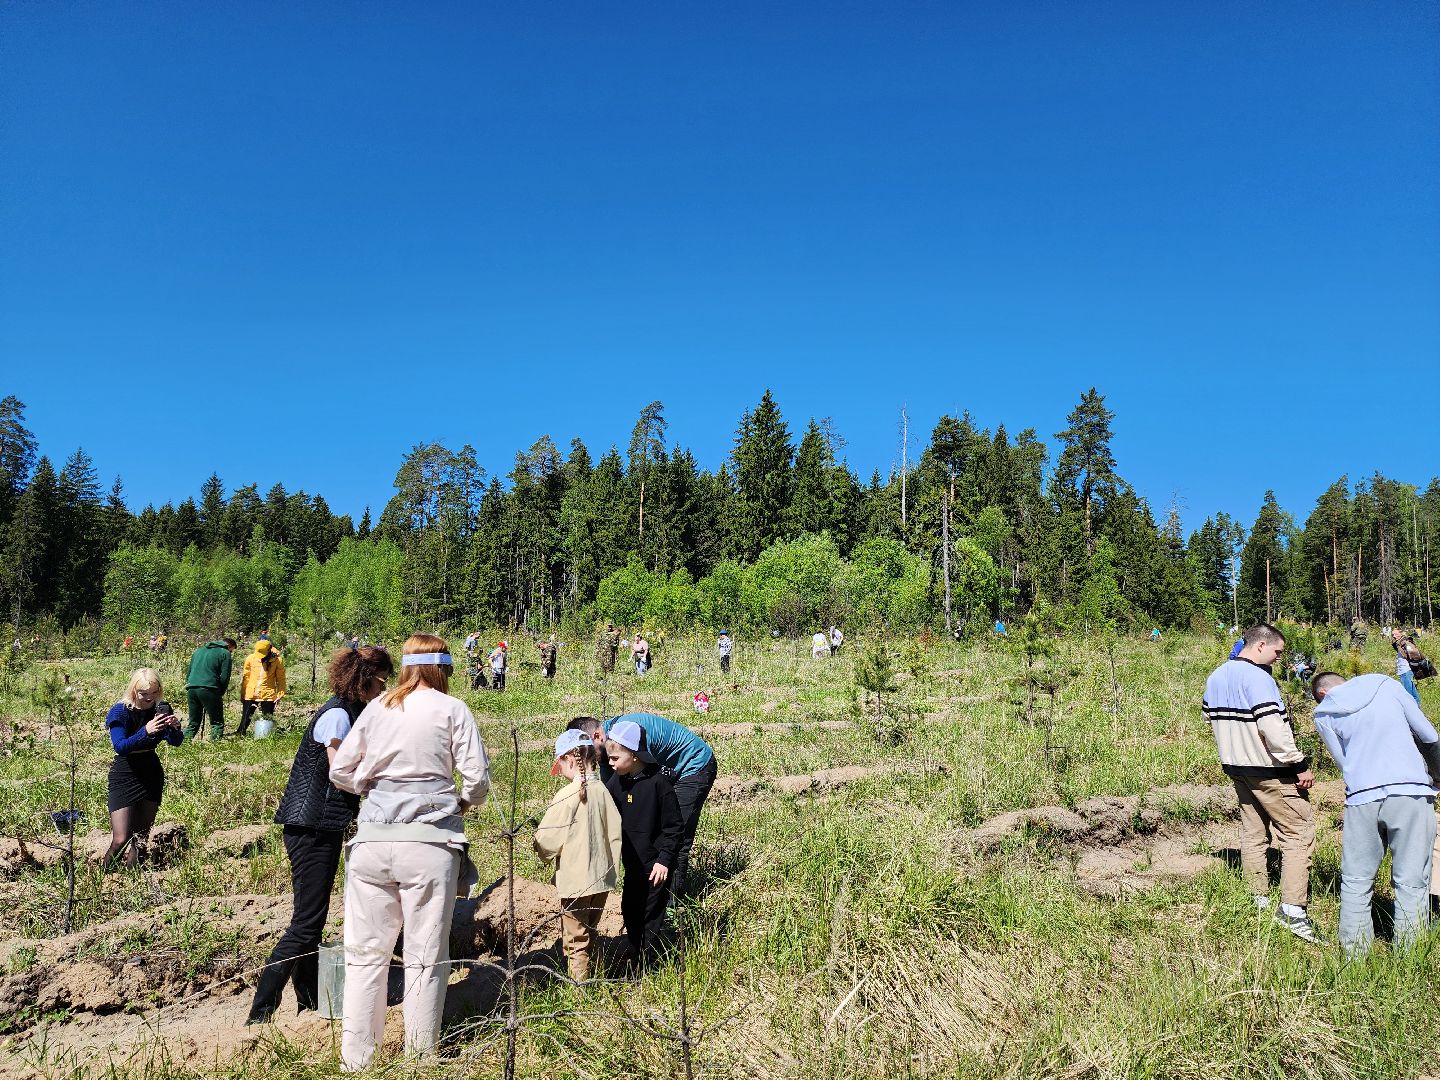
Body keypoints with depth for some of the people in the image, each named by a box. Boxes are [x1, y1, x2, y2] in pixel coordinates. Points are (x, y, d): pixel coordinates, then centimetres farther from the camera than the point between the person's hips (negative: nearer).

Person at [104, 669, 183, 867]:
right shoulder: (120, 711, -14)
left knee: (141, 836, 11)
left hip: (152, 774, 4)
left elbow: (176, 742, -7)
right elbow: (120, 746, -26)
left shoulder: (160, 709, -2)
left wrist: (174, 727, -29)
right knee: (120, 840, -10)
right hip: (124, 776, -4)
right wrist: (145, 731, -41)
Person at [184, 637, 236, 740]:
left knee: (193, 723, 15)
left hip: (191, 688, 6)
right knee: (217, 723, 0)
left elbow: (188, 673, 25)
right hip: (209, 689, -6)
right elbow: (224, 678, -2)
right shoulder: (225, 653, 4)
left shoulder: (199, 650, 25)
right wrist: (220, 694, 9)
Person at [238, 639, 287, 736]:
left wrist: (280, 694, -7)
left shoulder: (277, 660, -6)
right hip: (250, 695, 2)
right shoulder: (251, 658, -1)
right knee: (245, 720, 7)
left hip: (268, 695, -2)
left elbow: (281, 679, 0)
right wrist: (242, 694, 7)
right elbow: (246, 677, 7)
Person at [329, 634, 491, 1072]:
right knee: (425, 956, 7)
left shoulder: (377, 707, 8)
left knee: (365, 952, 13)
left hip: (373, 839, 3)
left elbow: (340, 772, 8)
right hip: (429, 842, -3)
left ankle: (356, 1057, 22)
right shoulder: (451, 709, -1)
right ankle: (419, 1058, 16)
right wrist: (463, 803, 14)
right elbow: (478, 777, -6)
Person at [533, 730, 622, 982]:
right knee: (589, 935, 21)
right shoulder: (602, 790, -3)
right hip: (602, 875, 6)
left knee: (575, 940, 7)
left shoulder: (567, 795, -20)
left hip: (575, 879, -6)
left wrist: (544, 853, 6)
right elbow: (615, 832, 3)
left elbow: (546, 839, -15)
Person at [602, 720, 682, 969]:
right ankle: (635, 960, 37)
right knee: (630, 911, 19)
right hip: (632, 862, 7)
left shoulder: (658, 782, -19)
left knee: (652, 915, 3)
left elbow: (673, 826, -15)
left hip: (655, 865, -7)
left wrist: (664, 859, -17)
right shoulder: (616, 781, -2)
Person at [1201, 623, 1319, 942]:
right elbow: (1274, 728, -25)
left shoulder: (1215, 678, 9)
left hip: (1236, 767, 9)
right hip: (1270, 771, -8)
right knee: (1298, 833, -3)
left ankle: (1259, 900, 20)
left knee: (1253, 832, 15)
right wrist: (1300, 765, -19)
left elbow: (1211, 716, 18)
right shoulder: (1258, 678, -19)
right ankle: (1292, 909, -8)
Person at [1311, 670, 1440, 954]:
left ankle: (1354, 954, 15)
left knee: (1355, 882, 12)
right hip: (1411, 792, 0)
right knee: (1411, 883, 5)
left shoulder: (1323, 714, 9)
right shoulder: (1385, 685, 8)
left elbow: (1344, 761, 10)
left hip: (1361, 798, 1)